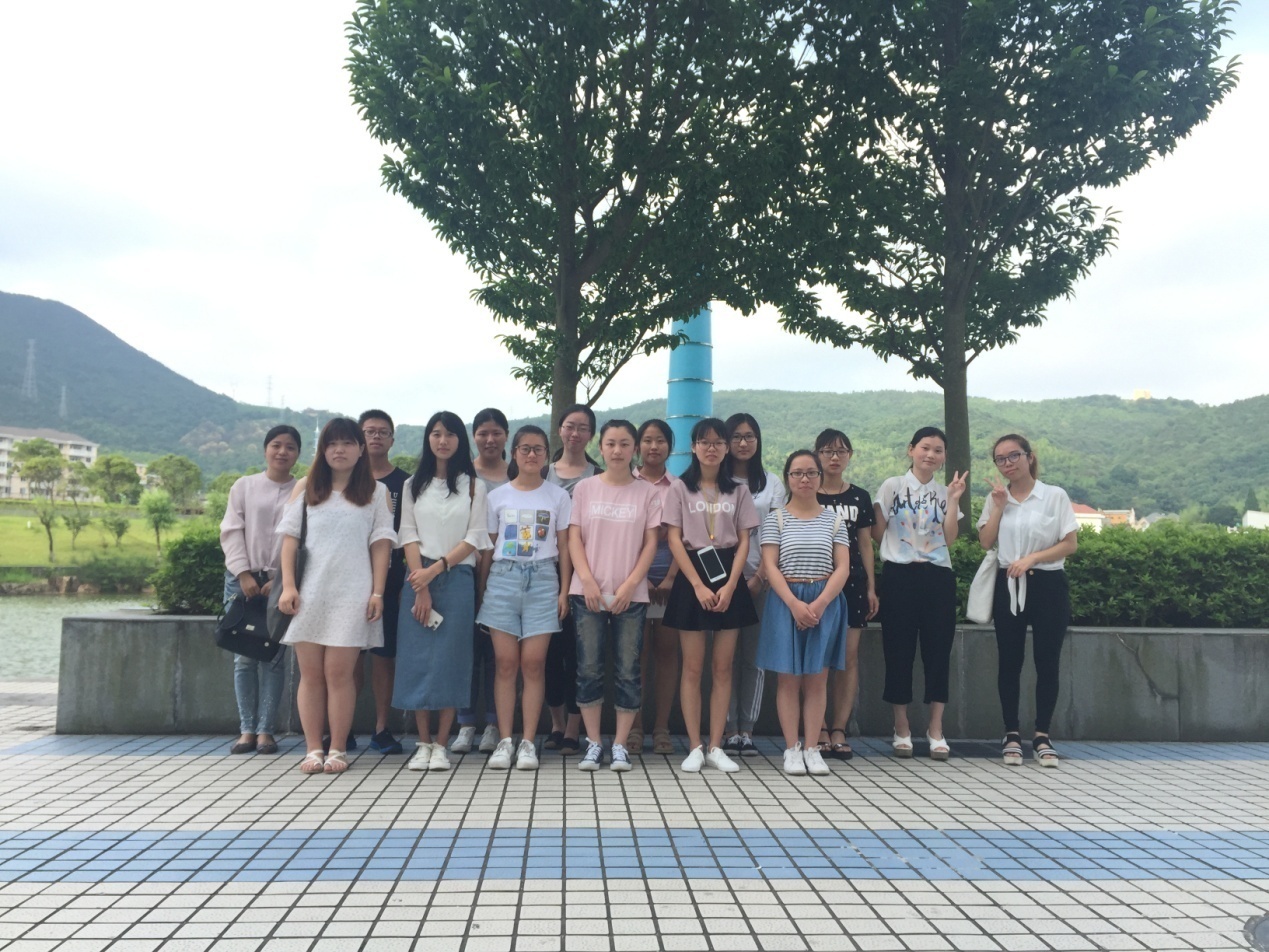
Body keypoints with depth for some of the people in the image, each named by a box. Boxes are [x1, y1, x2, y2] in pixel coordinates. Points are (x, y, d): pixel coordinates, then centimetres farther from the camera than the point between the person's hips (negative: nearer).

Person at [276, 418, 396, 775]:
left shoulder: (376, 491, 9)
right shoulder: (306, 488, 13)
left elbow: (381, 544, 4)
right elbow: (290, 537, 8)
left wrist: (377, 592, -5)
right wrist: (288, 586, -3)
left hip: (351, 594, -2)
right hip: (308, 592, 2)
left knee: (338, 673, -2)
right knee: (310, 673, 4)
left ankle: (337, 749, 7)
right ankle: (313, 749, 11)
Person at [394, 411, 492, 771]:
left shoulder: (473, 486, 6)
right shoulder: (415, 484, 11)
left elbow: (475, 538, -1)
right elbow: (408, 535, 3)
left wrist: (436, 569, -12)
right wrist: (421, 588, -8)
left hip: (457, 578, -1)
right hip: (418, 580, 2)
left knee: (450, 659, -2)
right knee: (416, 658, -1)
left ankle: (441, 745, 4)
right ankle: (423, 743, 8)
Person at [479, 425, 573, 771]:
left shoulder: (558, 497, 7)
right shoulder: (497, 496, 8)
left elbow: (564, 548, 7)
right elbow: (487, 545, 10)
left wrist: (564, 591, 1)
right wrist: (481, 587, 3)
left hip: (542, 579, -1)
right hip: (503, 577, 1)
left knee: (534, 662, -4)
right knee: (506, 662, -1)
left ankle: (528, 742, 3)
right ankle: (504, 740, 6)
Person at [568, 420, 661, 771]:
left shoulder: (647, 492, 3)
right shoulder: (584, 488, 5)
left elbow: (650, 543, 1)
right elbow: (574, 538, 3)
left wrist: (630, 584, -9)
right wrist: (587, 580, -10)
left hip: (631, 595, 0)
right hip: (588, 592, 1)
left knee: (628, 672, 2)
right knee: (589, 670, 3)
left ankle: (620, 745, 12)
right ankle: (593, 743, 14)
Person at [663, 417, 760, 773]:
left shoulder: (738, 490, 9)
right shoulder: (680, 488, 3)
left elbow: (744, 541, 4)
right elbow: (674, 540, -2)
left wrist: (730, 586, -9)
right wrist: (698, 585, -12)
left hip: (728, 576, 2)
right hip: (692, 575, -2)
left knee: (723, 667, 4)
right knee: (693, 667, 1)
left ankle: (716, 747, 11)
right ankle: (695, 747, 8)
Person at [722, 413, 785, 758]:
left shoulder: (772, 483, 10)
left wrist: (759, 576, -8)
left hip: (761, 578, 1)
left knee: (754, 656, 2)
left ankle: (747, 730, 8)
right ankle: (729, 730, 5)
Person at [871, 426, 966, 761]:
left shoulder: (945, 493, 10)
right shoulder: (892, 486, 2)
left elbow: (949, 538, -2)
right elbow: (878, 532, 3)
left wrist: (953, 499, -7)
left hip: (938, 577, 3)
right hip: (899, 576, -2)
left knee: (937, 650, 3)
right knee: (899, 651, 2)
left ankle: (936, 730, 12)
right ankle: (901, 728, 13)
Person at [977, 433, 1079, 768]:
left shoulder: (1055, 496, -1)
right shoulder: (995, 497, 8)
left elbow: (1071, 543, -5)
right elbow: (986, 542, 0)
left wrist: (1031, 558, -14)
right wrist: (999, 505, -8)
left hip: (1048, 585, -2)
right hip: (1008, 587, 2)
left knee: (1047, 662, 1)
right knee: (1010, 662, 5)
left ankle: (1042, 736, 12)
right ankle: (1011, 735, 12)